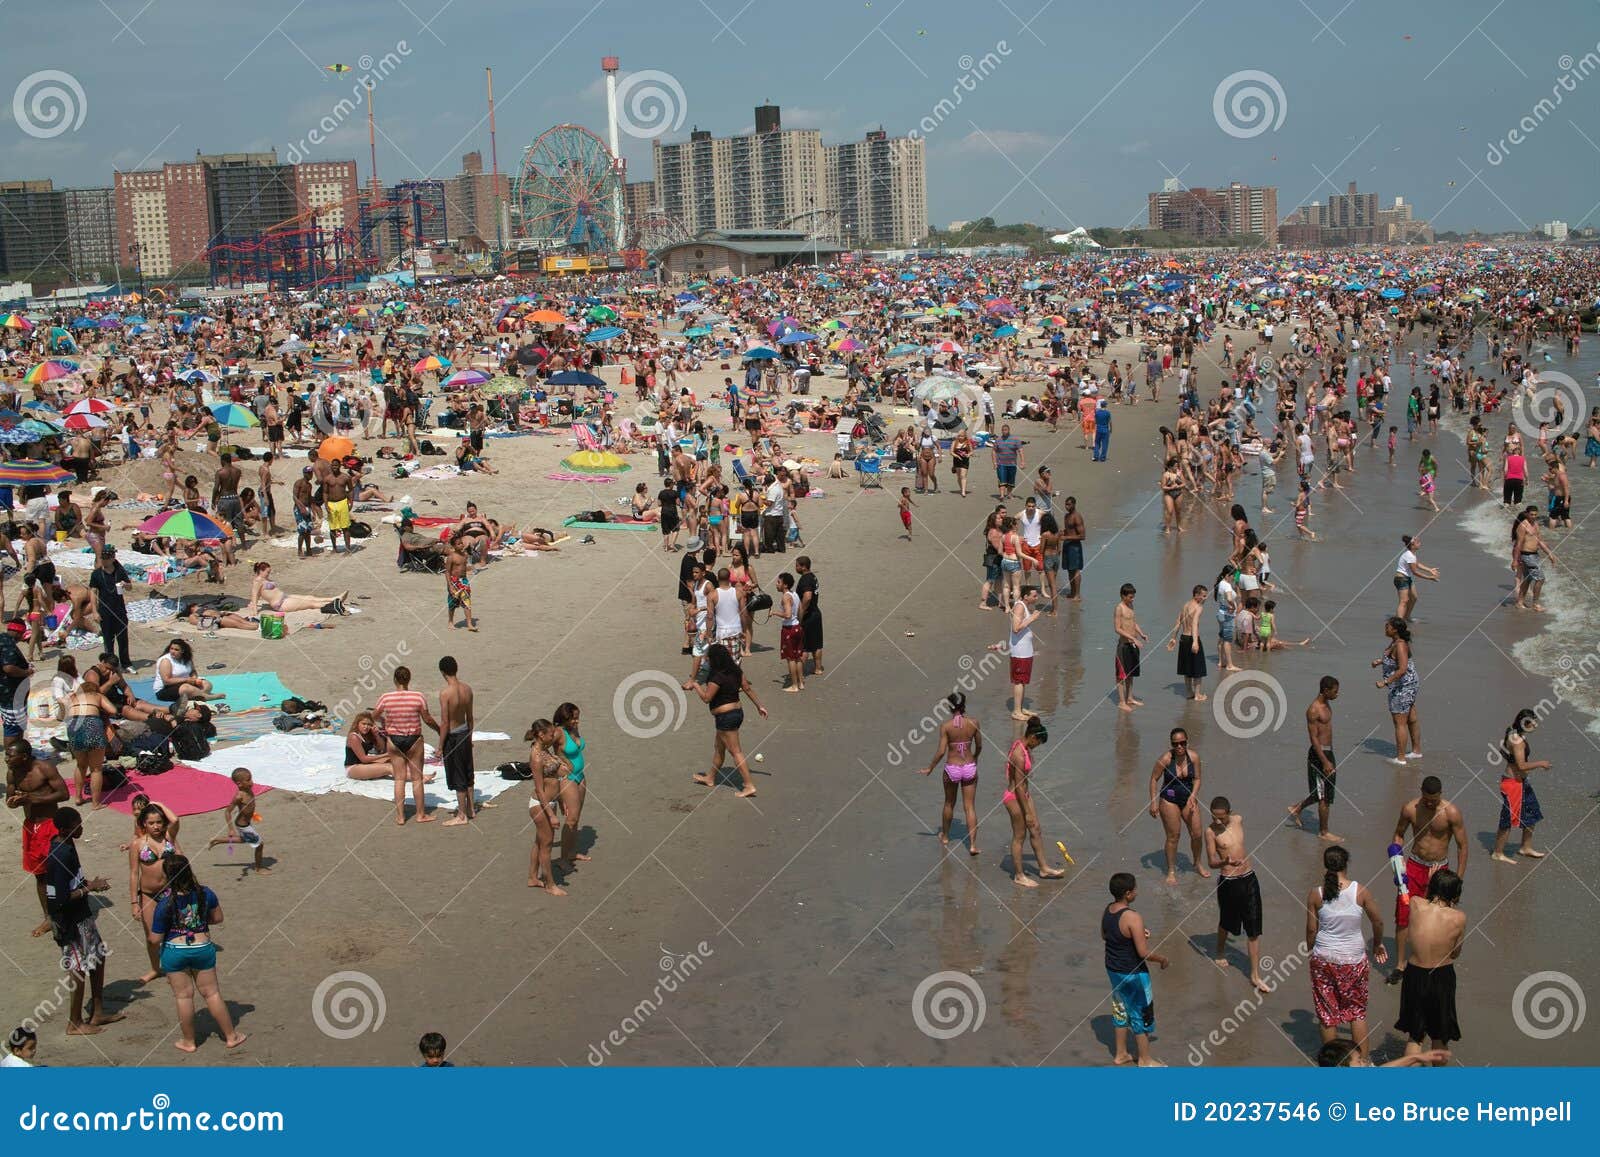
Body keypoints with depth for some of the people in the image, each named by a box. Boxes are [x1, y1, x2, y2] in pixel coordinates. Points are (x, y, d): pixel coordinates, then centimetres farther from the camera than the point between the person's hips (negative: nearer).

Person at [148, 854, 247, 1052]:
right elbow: (218, 918, 3)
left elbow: (155, 939, -13)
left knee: (184, 996, 12)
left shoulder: (165, 904, -20)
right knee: (212, 993, 14)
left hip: (174, 953, -2)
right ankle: (231, 1036, 23)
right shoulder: (205, 894, -12)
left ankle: (188, 1042, 24)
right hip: (203, 949, 2)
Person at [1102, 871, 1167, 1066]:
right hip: (1133, 974, -8)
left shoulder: (1107, 910, -4)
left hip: (1113, 969, 8)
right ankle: (1145, 1060, 24)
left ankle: (1121, 1054, 35)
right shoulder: (1133, 918, -29)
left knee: (1121, 1011, 23)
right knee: (1142, 1014, 10)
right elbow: (1144, 952, -27)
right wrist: (1163, 959, -8)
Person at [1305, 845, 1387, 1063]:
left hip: (1323, 960, 0)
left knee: (1327, 1014, 14)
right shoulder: (1360, 891, -11)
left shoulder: (1316, 894, -10)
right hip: (1354, 960, 0)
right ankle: (1363, 1060, 21)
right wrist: (1377, 944, 20)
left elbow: (1311, 930, -3)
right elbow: (1378, 922, 0)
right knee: (1357, 1012, 18)